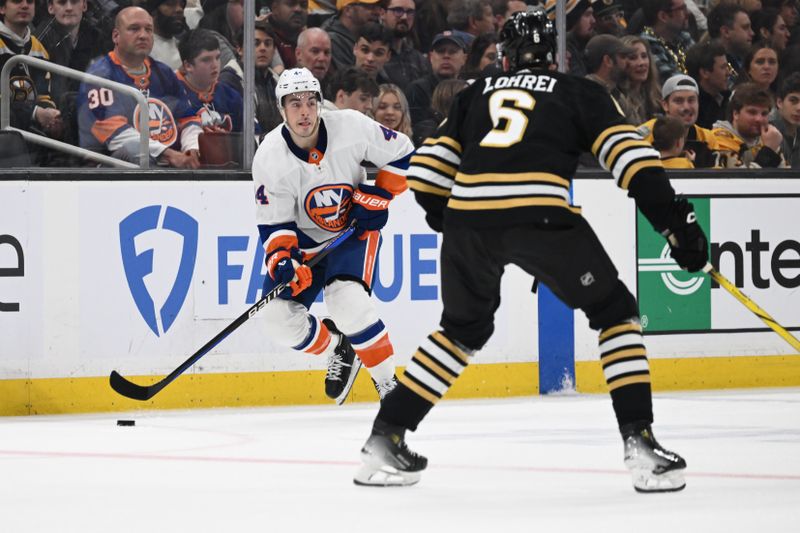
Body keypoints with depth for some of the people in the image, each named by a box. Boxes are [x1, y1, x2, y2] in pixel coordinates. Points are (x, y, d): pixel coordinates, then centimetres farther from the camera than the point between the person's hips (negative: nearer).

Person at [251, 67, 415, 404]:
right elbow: (273, 224, -12)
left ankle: (388, 383, -10)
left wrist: (379, 195, -14)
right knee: (280, 320, -11)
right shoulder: (269, 158, -19)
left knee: (348, 303, -27)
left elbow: (401, 153, -5)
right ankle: (337, 350, 20)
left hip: (355, 228, -2)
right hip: (305, 239, 2)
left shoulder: (352, 128, -21)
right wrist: (282, 261, -30)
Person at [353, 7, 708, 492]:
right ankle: (640, 443, 1)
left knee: (464, 329, 27)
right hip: (539, 214, -3)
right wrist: (674, 217, 2)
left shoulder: (477, 94, 29)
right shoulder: (580, 92, 21)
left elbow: (429, 169, 23)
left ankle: (385, 440, 23)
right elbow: (630, 153, 6)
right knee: (616, 312, 14)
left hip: (467, 217, 4)